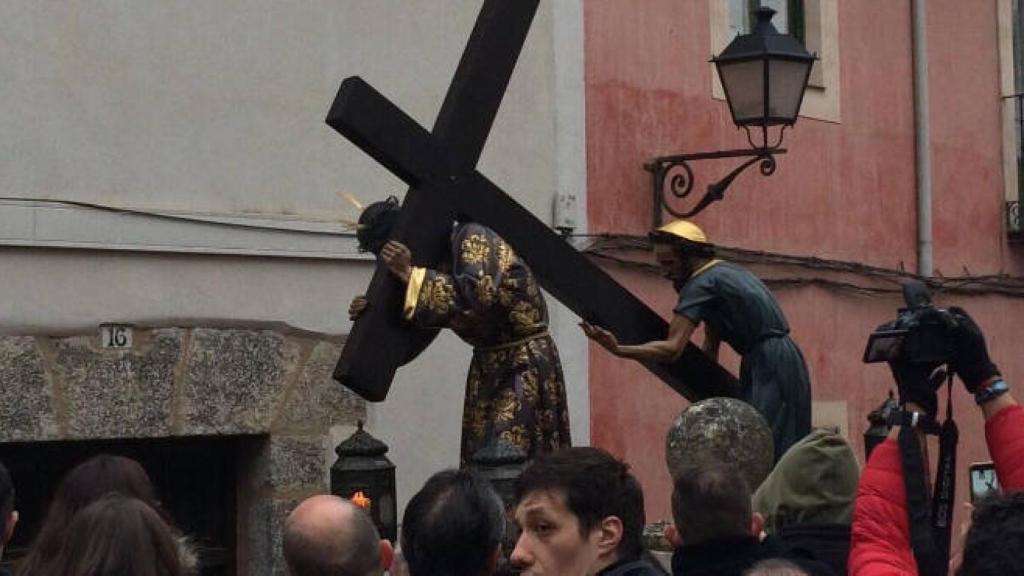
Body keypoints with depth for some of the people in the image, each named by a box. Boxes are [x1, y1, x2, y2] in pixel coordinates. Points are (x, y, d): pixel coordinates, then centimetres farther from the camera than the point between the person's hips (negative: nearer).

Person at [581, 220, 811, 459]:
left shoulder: (701, 284, -13)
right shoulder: (727, 271, 18)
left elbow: (672, 349, -23)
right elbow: (711, 347, 20)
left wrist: (617, 349, -28)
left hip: (769, 368, -10)